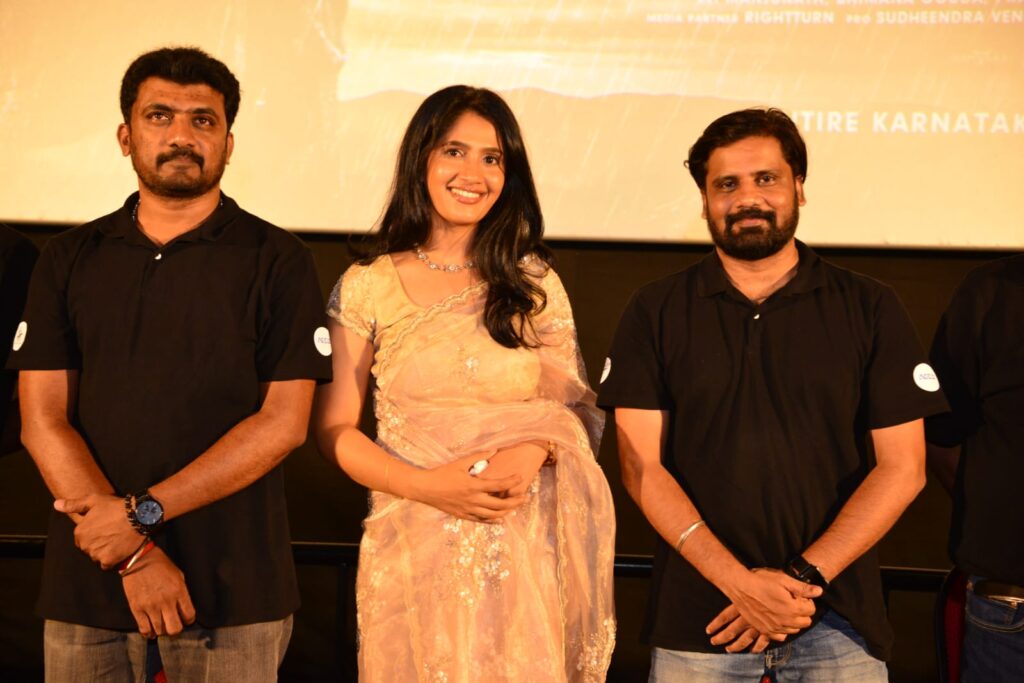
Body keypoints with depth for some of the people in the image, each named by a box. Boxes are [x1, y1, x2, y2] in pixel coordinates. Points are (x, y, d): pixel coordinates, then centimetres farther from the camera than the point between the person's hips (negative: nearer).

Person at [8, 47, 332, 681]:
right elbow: (43, 420, 0)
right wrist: (134, 554, -11)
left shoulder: (278, 261, -1)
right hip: (86, 580, 2)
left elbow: (284, 421, -8)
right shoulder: (70, 260, 7)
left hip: (234, 584, -2)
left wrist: (143, 513, -14)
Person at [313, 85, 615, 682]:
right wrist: (429, 486, -14)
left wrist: (535, 450, -14)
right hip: (412, 552, -1)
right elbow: (334, 428, 0)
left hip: (523, 551, 1)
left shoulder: (535, 284, 5)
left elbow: (575, 407, 7)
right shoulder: (367, 287, 1)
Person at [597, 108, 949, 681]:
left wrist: (804, 578, -11)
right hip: (695, 623, 0)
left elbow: (903, 467, -1)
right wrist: (738, 582, -14)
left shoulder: (871, 309, 3)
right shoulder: (656, 312, 4)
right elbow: (642, 466, -3)